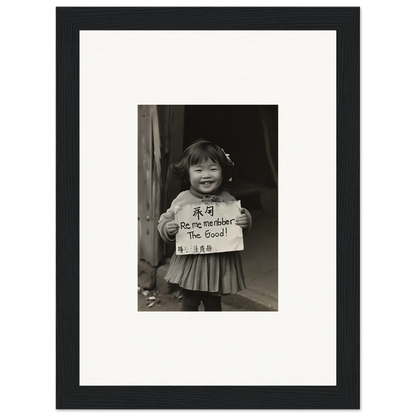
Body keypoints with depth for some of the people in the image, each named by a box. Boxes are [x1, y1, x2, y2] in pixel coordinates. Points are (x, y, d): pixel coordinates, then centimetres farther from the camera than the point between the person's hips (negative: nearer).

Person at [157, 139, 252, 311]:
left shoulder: (228, 200, -5)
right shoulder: (182, 199, -8)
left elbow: (240, 229, 4)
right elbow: (165, 220, 2)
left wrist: (245, 221, -18)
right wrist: (167, 228, -20)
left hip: (219, 264, 1)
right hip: (190, 263, -1)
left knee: (213, 304, 18)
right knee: (189, 304, 13)